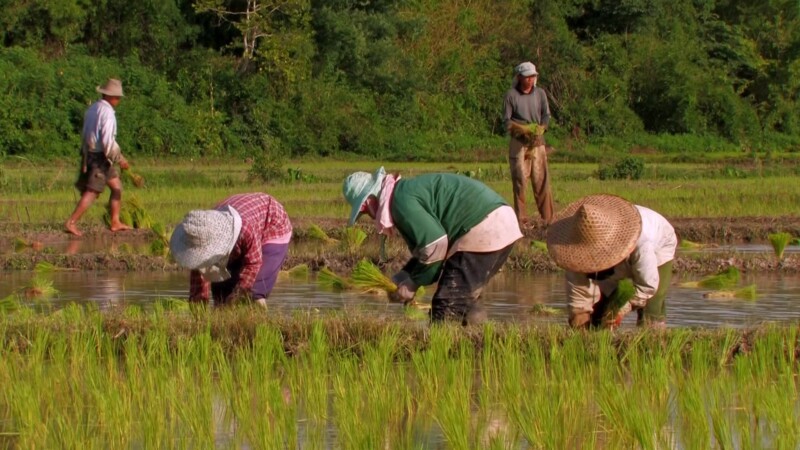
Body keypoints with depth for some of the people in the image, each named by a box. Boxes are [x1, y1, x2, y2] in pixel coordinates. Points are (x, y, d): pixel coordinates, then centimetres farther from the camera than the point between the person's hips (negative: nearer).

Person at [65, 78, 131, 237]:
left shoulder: (92, 109, 11)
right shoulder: (107, 112, -17)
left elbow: (85, 134, 16)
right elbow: (108, 141, -22)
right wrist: (120, 159, -13)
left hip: (89, 154, 9)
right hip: (100, 157, -9)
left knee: (116, 186, 16)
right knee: (92, 193, -8)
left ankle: (115, 222, 16)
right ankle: (71, 223, -10)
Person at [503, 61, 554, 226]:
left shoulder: (540, 93, 9)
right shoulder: (511, 95, 0)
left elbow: (546, 115, 7)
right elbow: (507, 120, -2)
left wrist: (541, 128, -13)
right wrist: (522, 129, -18)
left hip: (537, 142, 2)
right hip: (518, 142, -2)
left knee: (541, 180, -1)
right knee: (520, 180, -3)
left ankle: (548, 218, 0)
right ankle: (521, 218, 0)